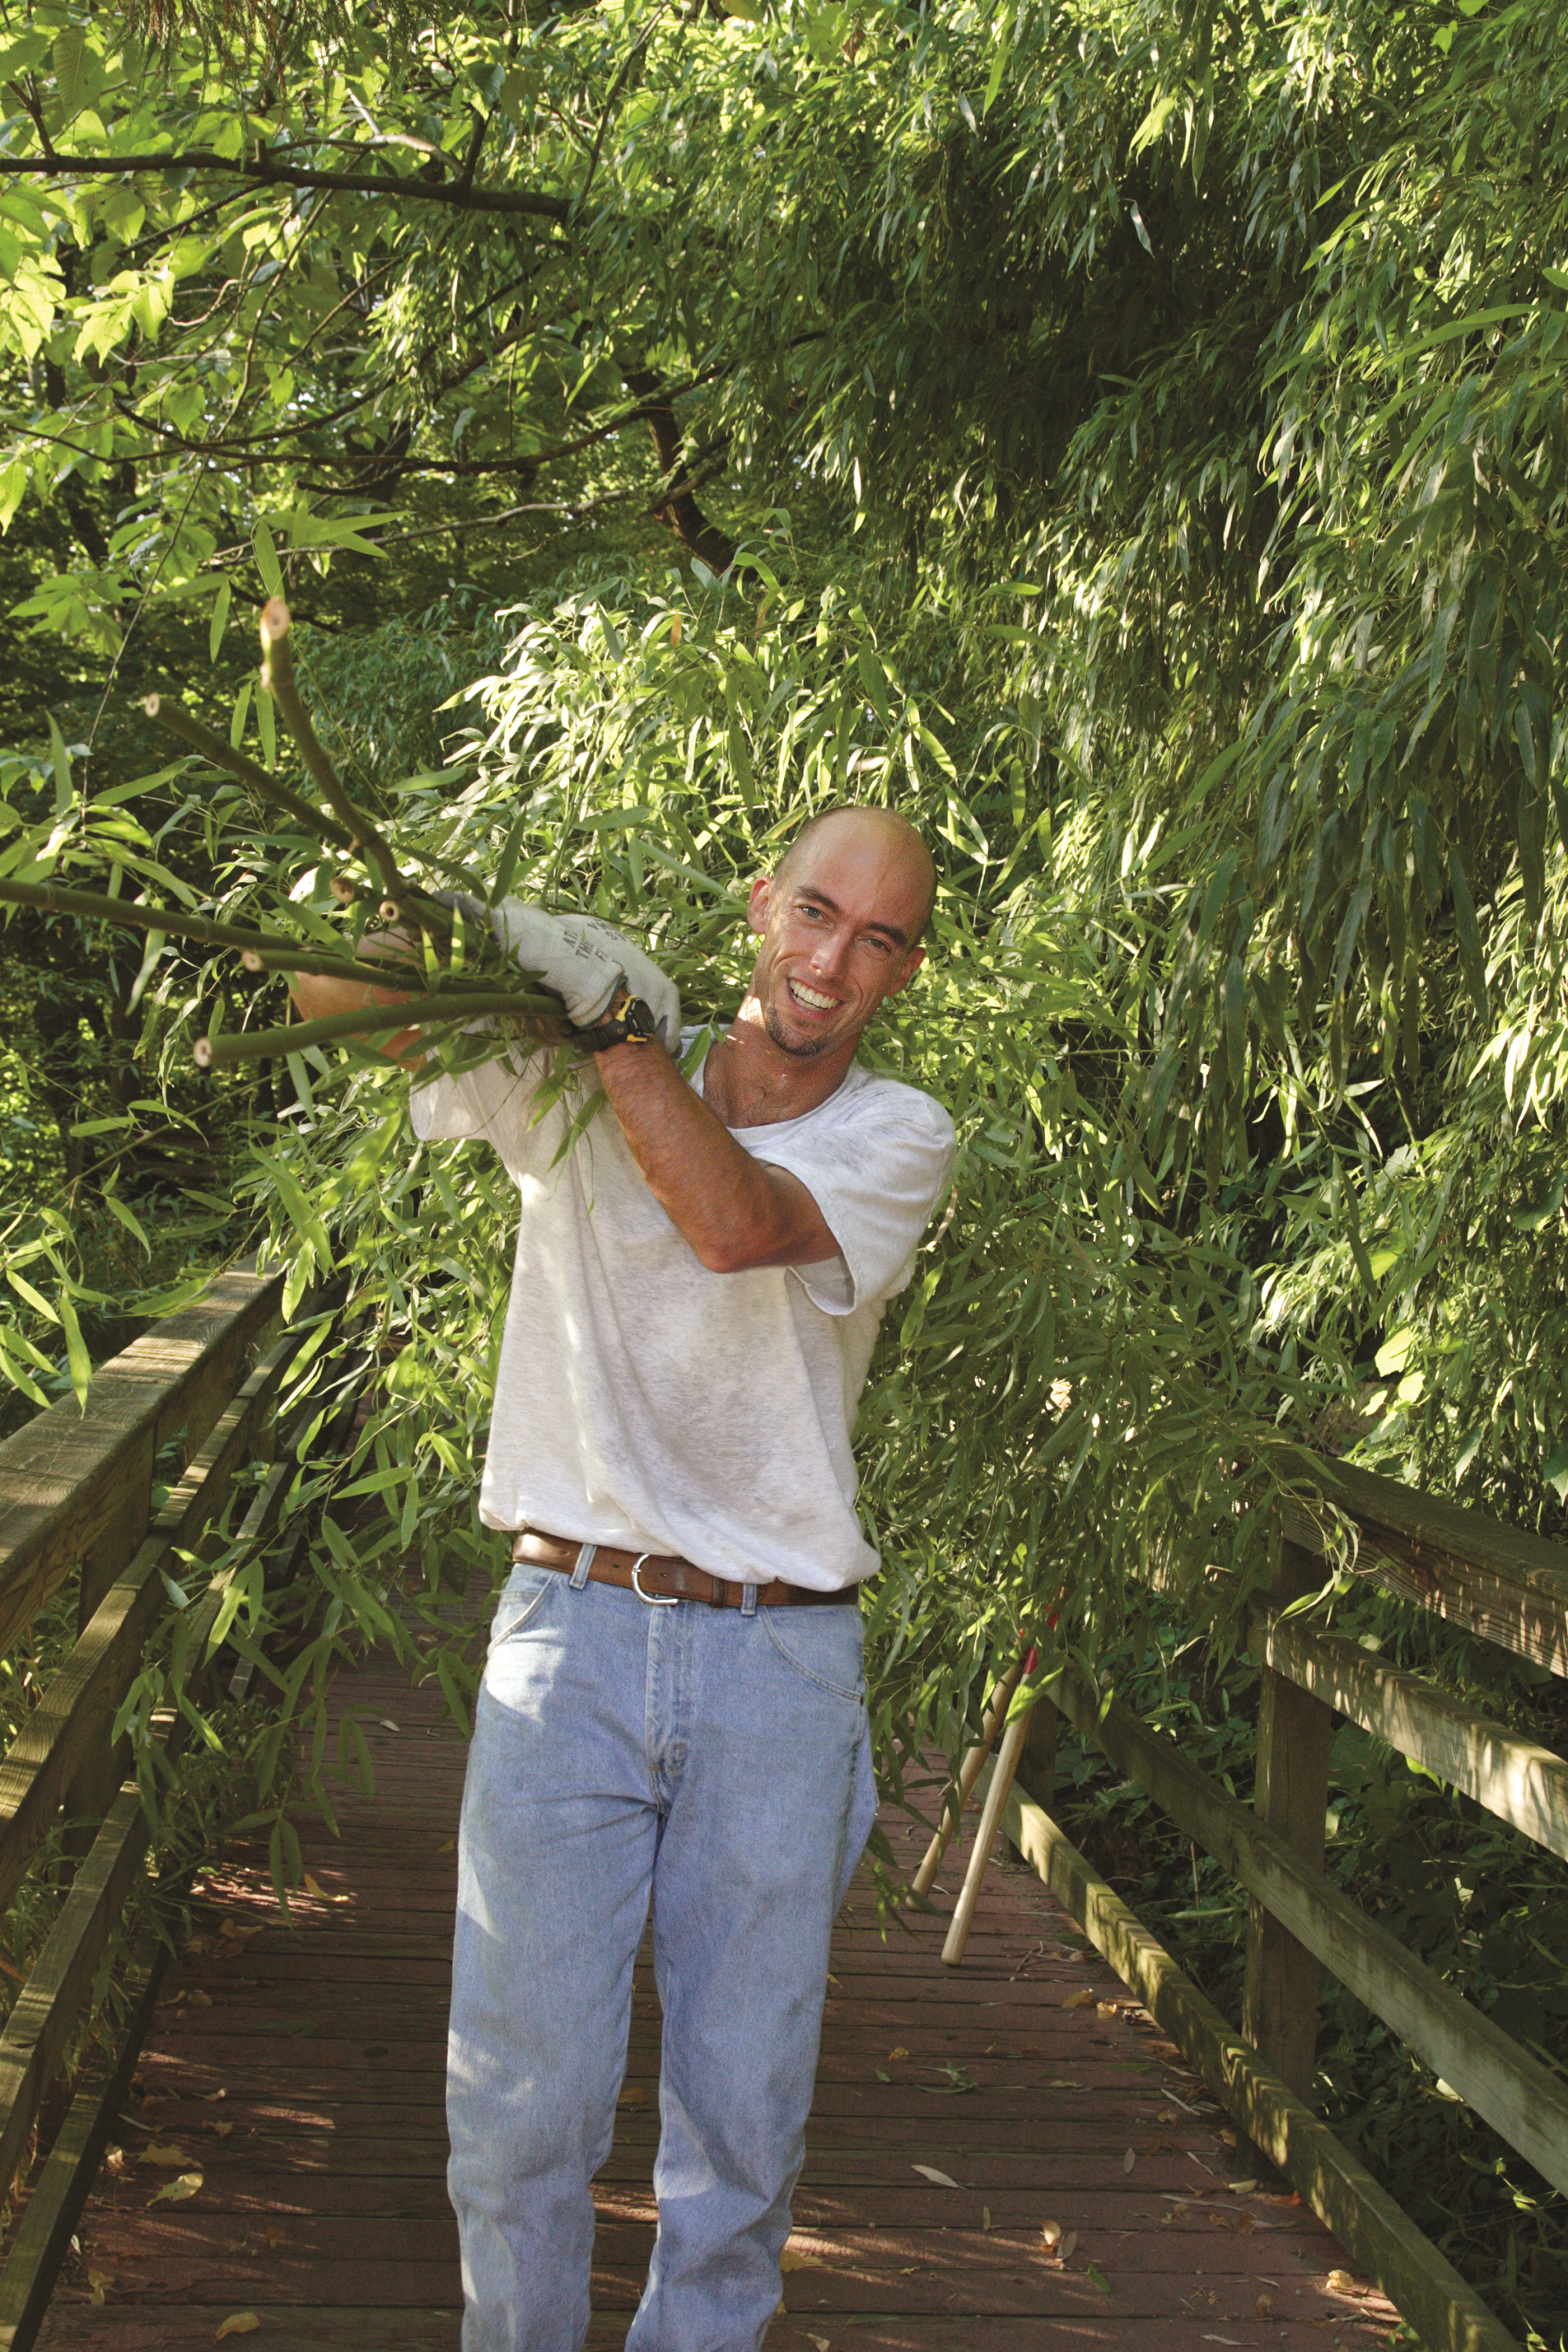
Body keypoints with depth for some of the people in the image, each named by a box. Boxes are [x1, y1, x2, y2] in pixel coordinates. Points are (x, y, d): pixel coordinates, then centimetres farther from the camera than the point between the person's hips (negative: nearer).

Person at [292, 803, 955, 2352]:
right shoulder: (568, 1075, 5)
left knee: (743, 2106, 8)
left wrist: (614, 1020, -22)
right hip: (570, 1636, 0)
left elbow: (734, 1224, -19)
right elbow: (330, 992, 2)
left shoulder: (897, 1137, 2)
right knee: (524, 2085, 0)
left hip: (777, 1661, 0)